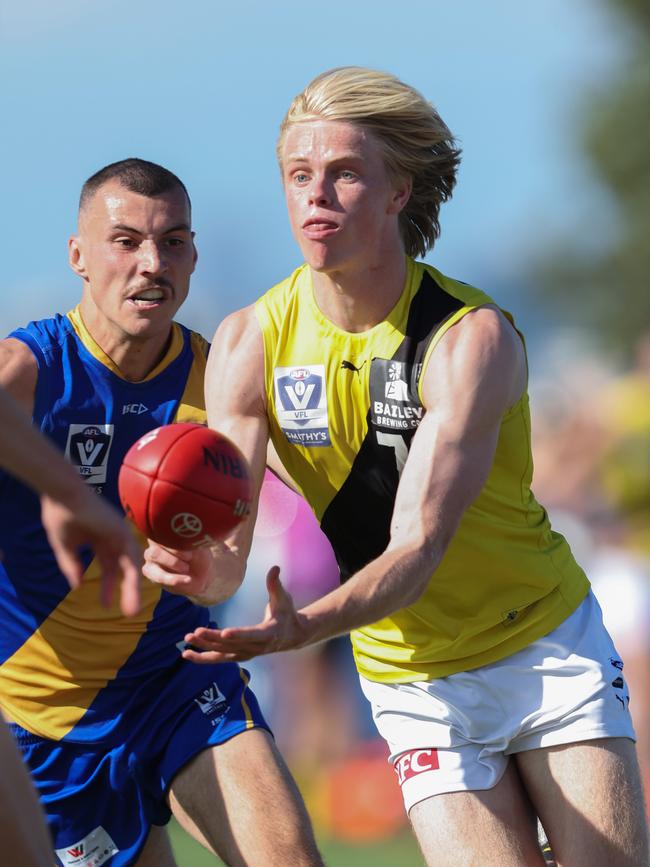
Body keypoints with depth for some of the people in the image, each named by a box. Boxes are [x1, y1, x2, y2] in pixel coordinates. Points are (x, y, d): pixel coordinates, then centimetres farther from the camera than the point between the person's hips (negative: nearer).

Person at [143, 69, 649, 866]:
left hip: (550, 648, -2)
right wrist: (198, 566, -40)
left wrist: (303, 628, -47)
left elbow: (419, 547, -29)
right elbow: (227, 544, -15)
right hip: (412, 677, 2)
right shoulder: (248, 343, -9)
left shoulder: (472, 336, -20)